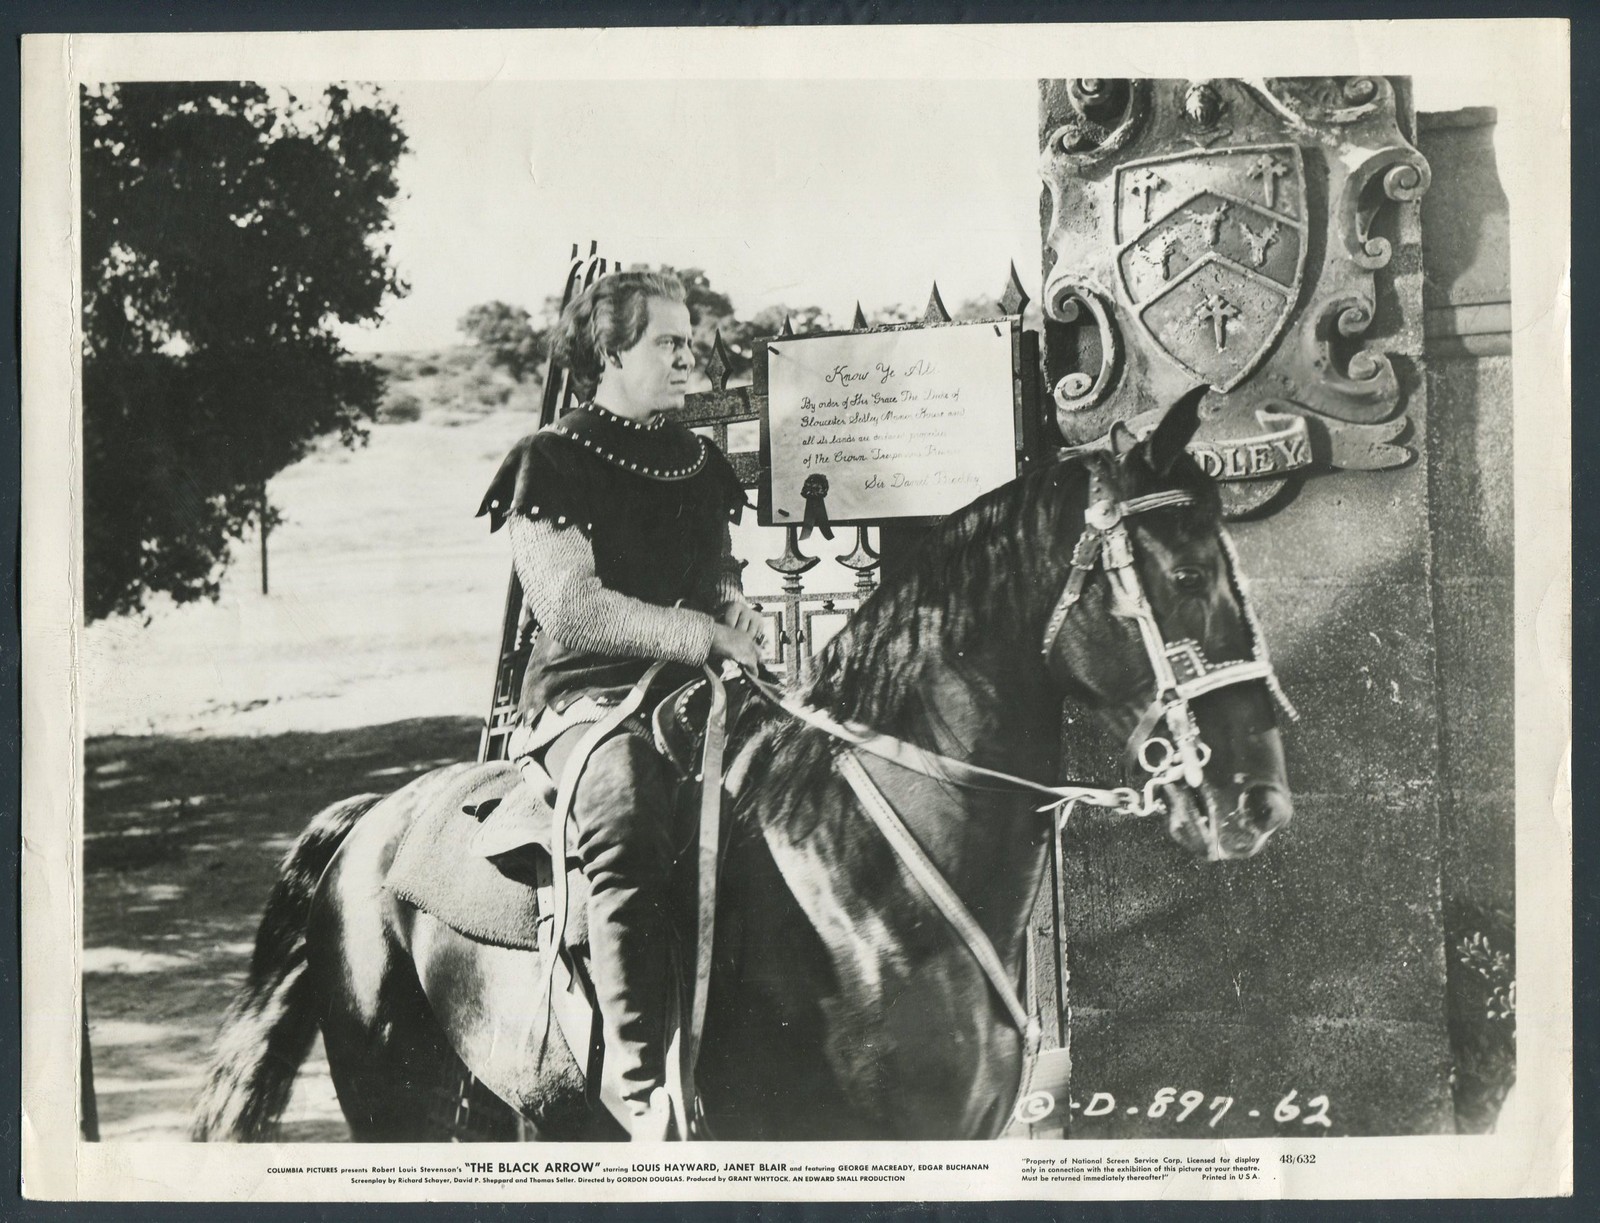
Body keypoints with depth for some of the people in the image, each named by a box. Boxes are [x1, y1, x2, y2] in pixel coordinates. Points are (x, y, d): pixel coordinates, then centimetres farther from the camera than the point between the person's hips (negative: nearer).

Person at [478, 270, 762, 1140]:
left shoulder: (698, 466, 19)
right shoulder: (550, 464, -1)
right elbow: (572, 607, -12)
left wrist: (739, 622, -1)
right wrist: (703, 635, -17)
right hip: (583, 699, -6)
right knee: (628, 810, -37)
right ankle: (646, 1085, -37)